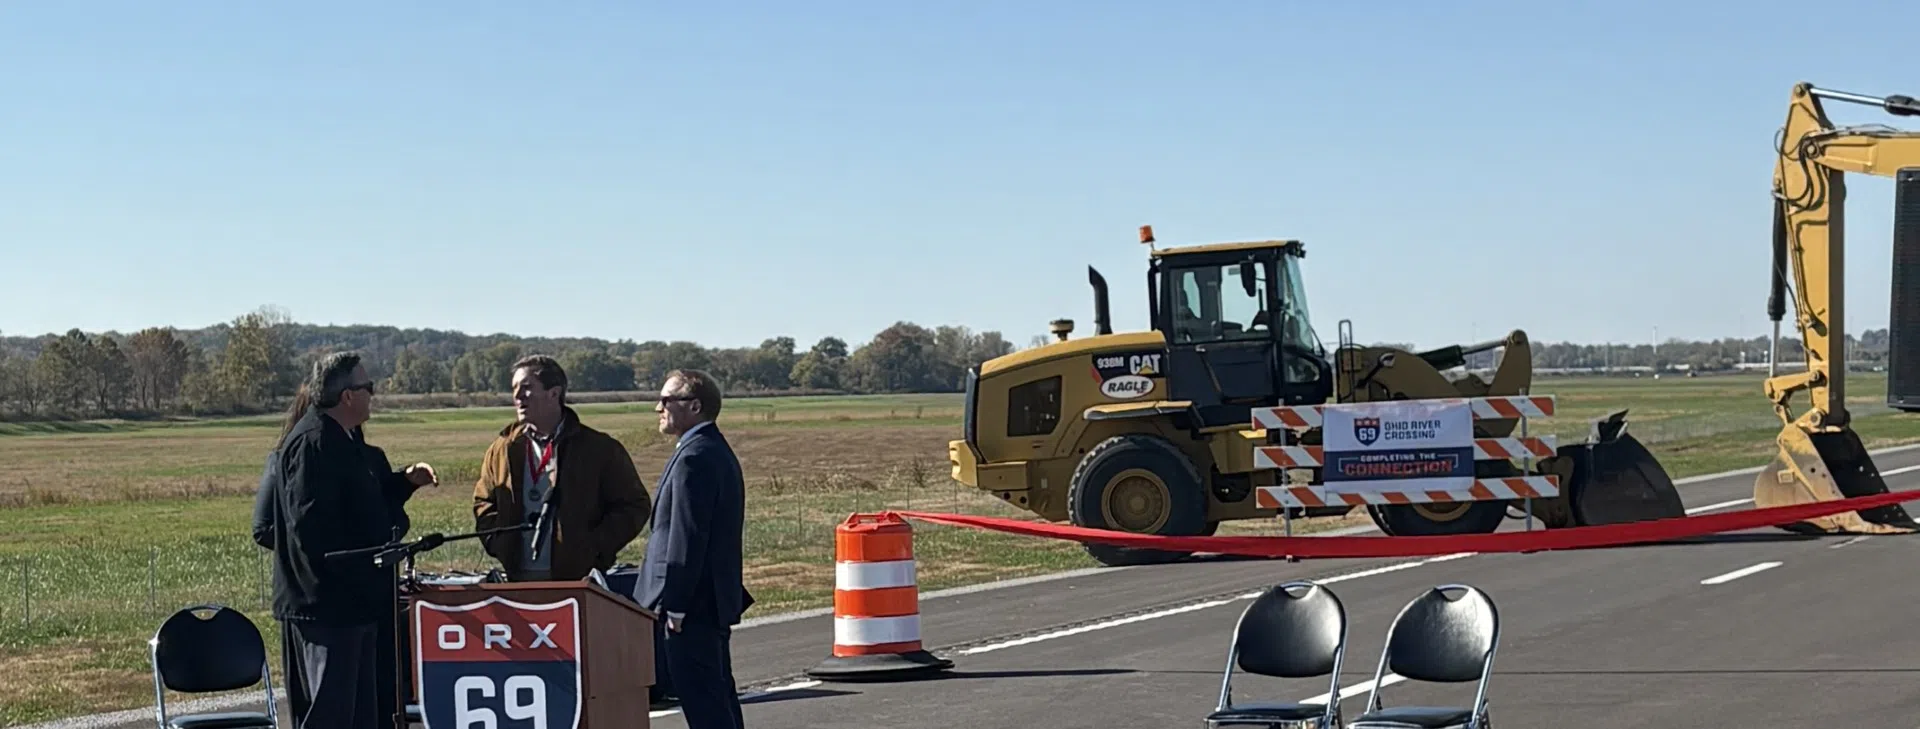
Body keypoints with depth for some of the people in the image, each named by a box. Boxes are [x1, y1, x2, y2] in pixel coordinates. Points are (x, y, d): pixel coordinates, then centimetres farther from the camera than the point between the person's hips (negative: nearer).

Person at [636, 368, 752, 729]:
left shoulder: (694, 458, -17)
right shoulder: (718, 452, 16)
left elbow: (687, 537, -21)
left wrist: (674, 606, -18)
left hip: (692, 604, -11)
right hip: (718, 599, 11)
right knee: (719, 697, 14)